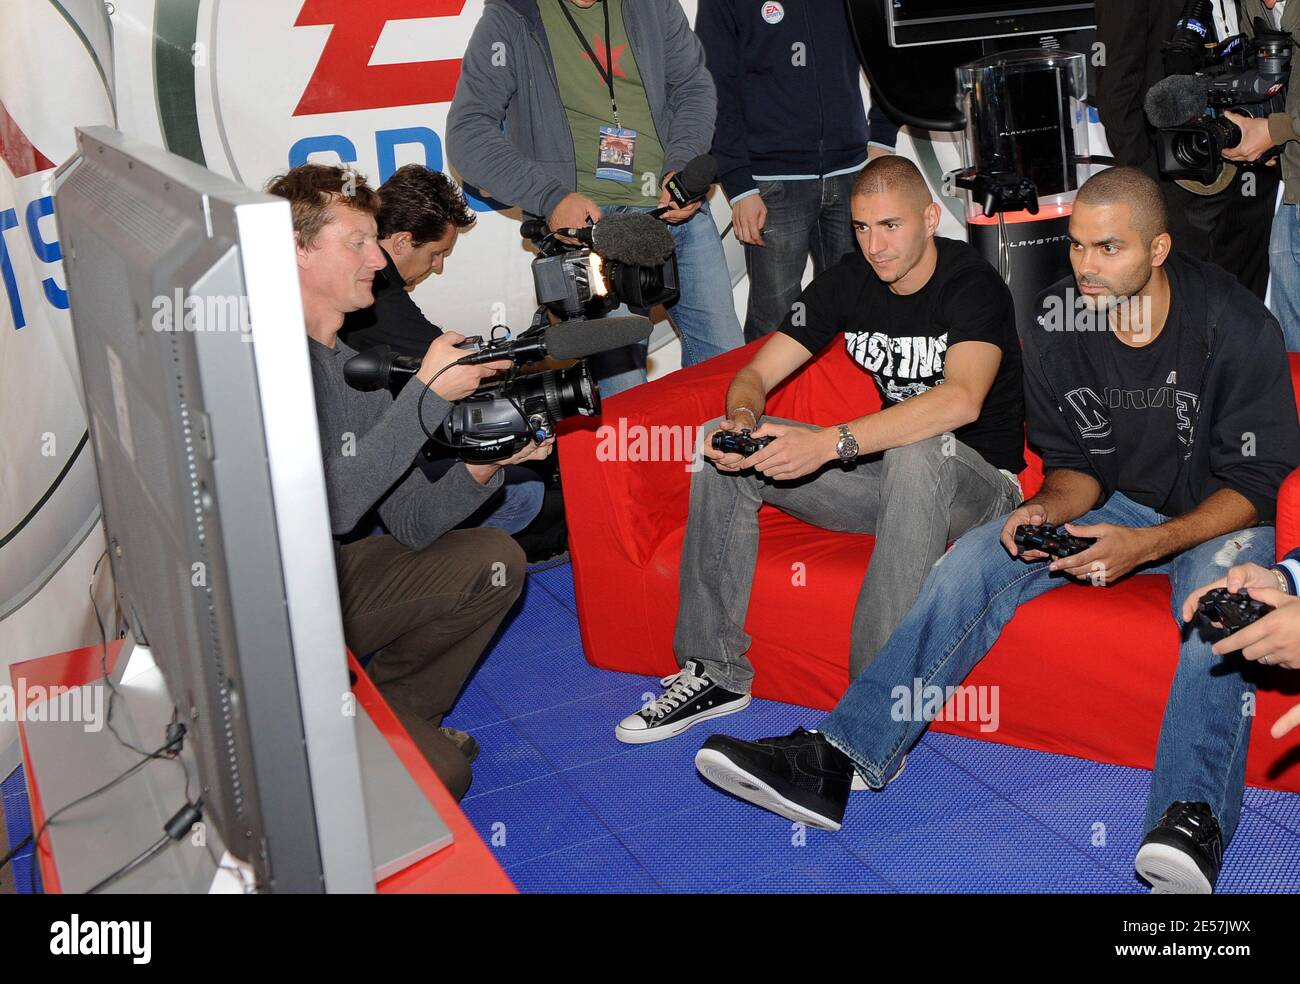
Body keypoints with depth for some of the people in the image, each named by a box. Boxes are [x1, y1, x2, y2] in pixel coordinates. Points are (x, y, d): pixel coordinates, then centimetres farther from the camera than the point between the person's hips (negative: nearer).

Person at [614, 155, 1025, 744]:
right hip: (888, 471, 6)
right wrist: (743, 418, -24)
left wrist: (832, 443, -45)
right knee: (720, 442, -9)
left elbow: (962, 400, -37)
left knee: (919, 452, -42)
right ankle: (715, 671, -7)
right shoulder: (851, 280, 1)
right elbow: (756, 374, 1)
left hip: (981, 482, -6)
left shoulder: (972, 283, -18)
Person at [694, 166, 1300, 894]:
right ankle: (835, 763, -25)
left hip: (1219, 515, -3)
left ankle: (1194, 818, -45)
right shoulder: (1059, 325, -8)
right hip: (1117, 503, 4)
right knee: (977, 557, -17)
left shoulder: (1238, 326, -20)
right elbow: (1077, 463, 2)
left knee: (1218, 600, -38)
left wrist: (1148, 545, -31)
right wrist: (1049, 510, -21)